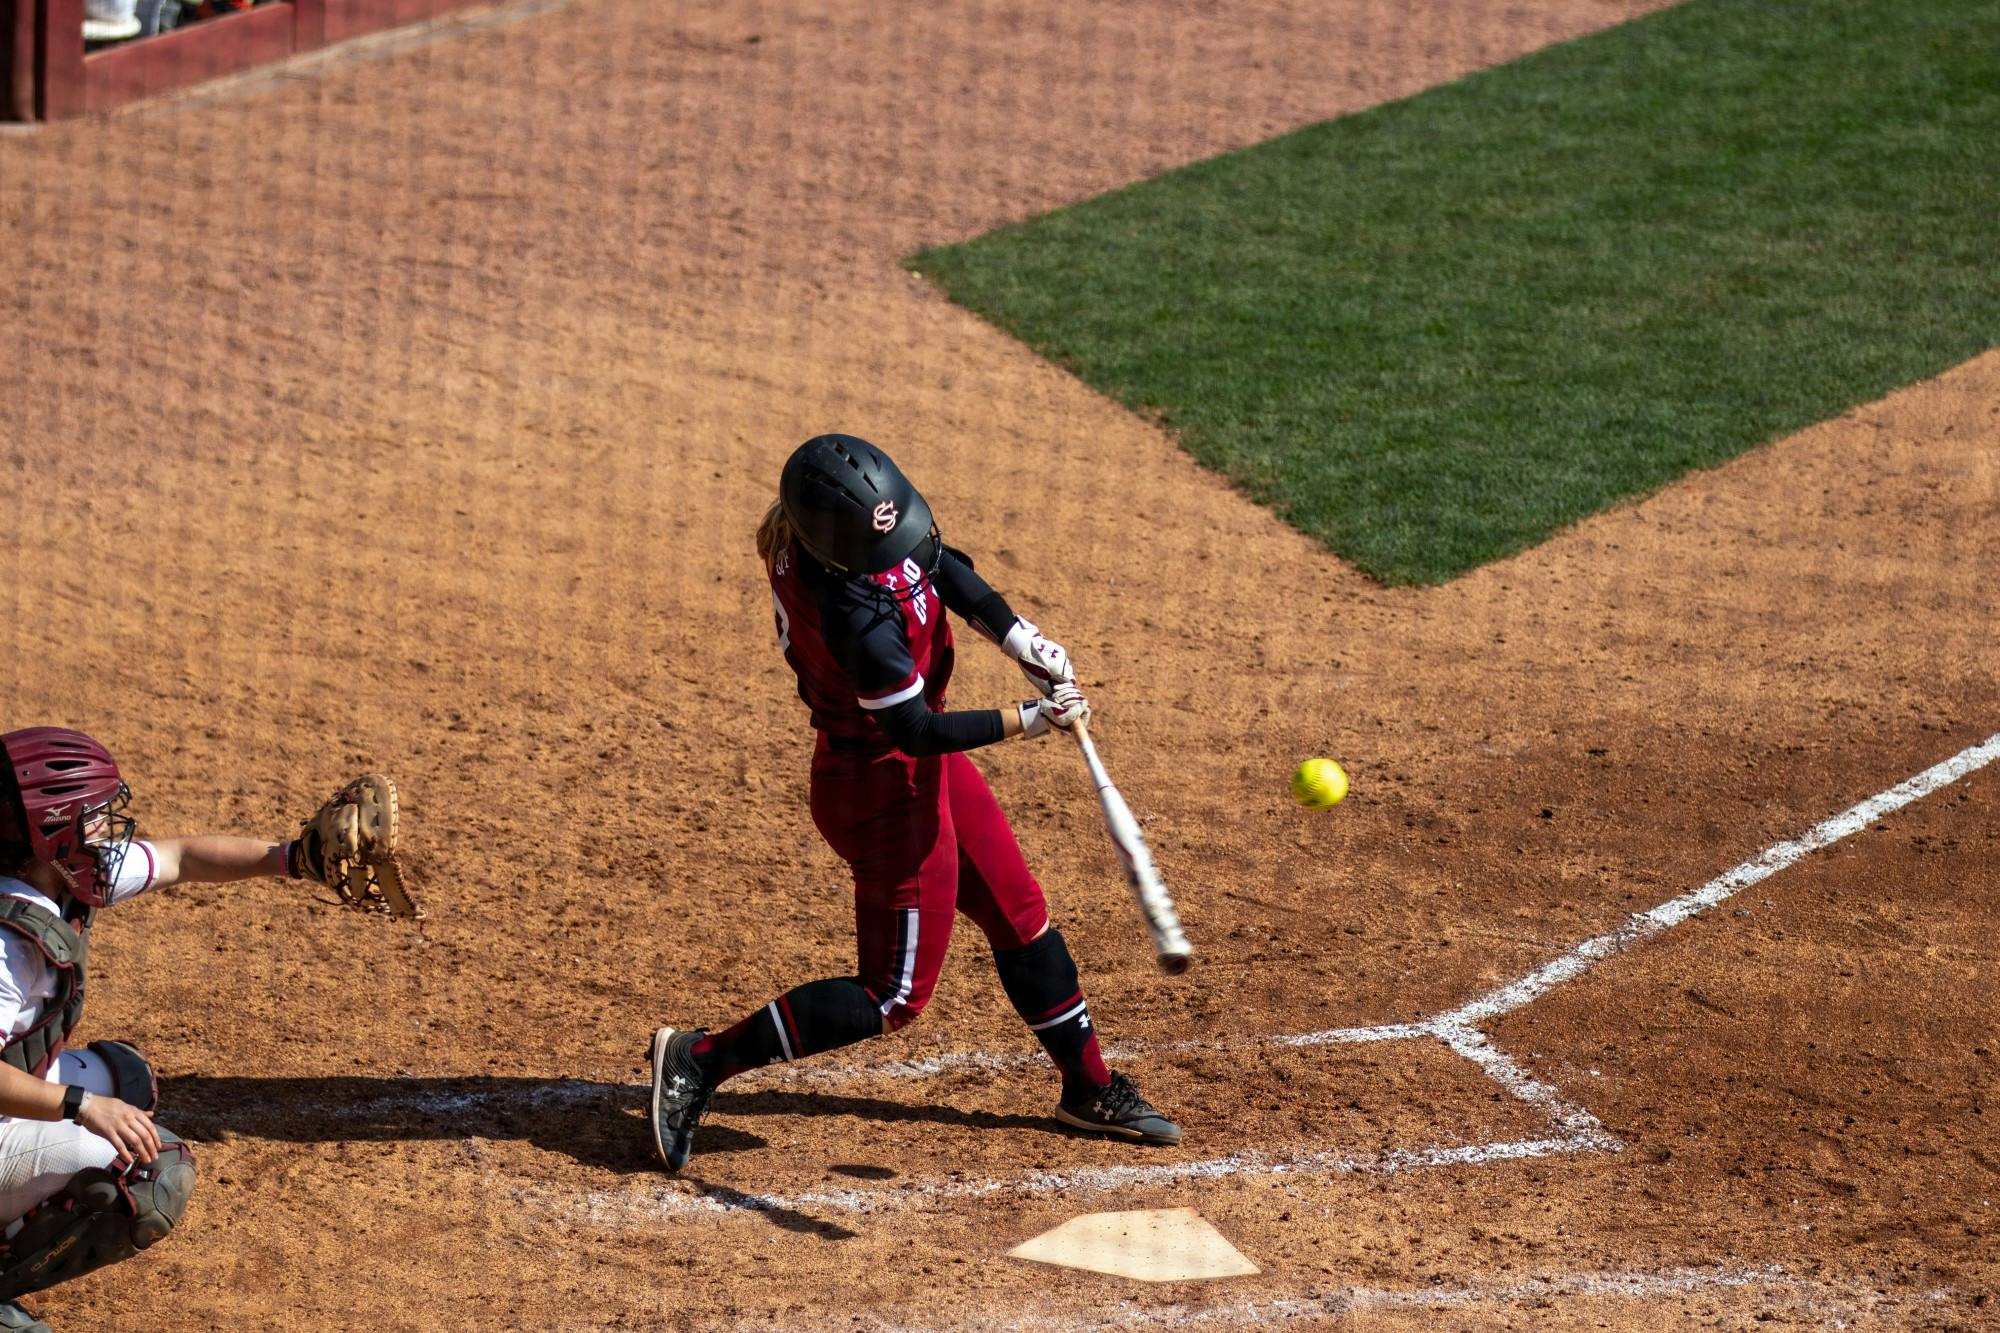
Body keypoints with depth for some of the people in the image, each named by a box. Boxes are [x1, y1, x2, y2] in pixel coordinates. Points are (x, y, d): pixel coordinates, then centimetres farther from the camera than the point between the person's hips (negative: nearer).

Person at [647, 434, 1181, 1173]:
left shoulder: (799, 534, -13)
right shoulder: (857, 618, -36)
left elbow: (946, 570, -2)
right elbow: (916, 729, -26)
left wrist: (1028, 646, -13)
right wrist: (1032, 721, -21)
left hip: (918, 767, 10)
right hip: (884, 787, -9)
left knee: (1020, 915, 21)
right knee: (895, 994, 2)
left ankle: (1089, 1088, 37)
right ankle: (702, 1059, 5)